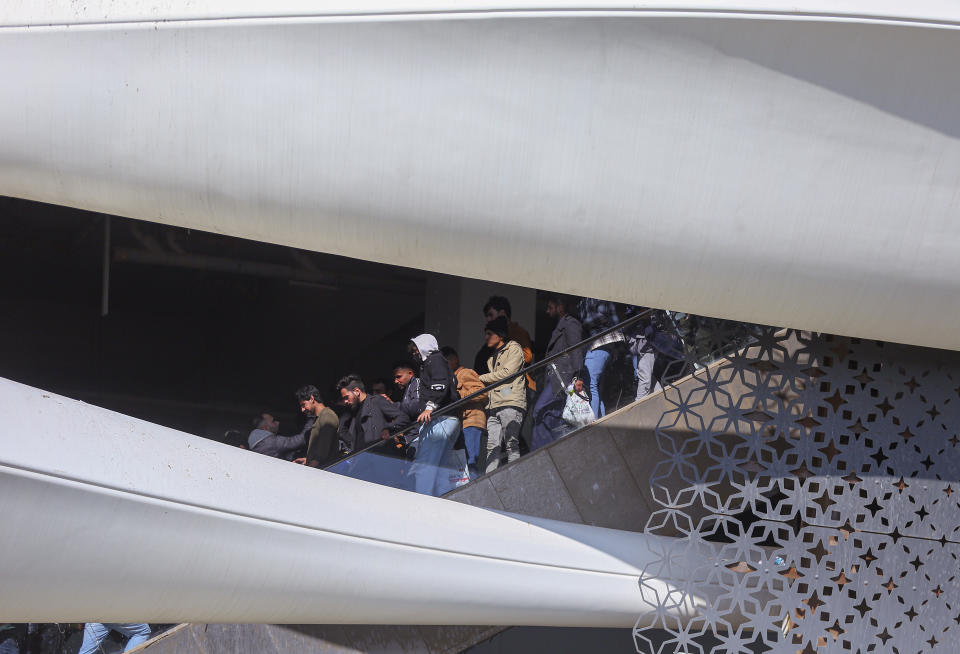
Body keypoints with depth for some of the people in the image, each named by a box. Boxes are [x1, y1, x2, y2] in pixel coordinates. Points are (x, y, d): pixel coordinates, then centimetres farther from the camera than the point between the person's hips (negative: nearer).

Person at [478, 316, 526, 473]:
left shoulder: (514, 348, 8)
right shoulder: (492, 357, 30)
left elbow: (507, 372, -5)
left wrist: (482, 378, 3)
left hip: (510, 403, -7)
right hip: (493, 407, 7)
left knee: (511, 444, -14)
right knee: (491, 446, -4)